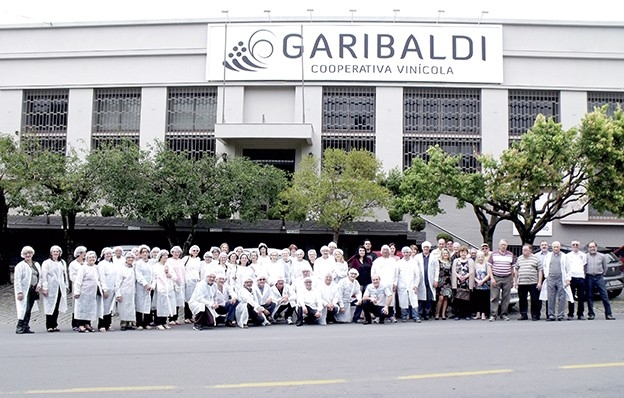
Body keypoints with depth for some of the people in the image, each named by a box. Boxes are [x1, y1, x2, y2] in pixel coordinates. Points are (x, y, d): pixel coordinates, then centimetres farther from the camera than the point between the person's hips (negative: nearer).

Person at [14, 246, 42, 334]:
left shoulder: (36, 264, 16)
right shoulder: (20, 265, -2)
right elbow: (17, 280, -7)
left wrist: (39, 285, 0)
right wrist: (19, 292, -15)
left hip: (33, 290, 6)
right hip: (24, 291, -5)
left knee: (29, 310, 6)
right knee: (24, 309, -11)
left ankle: (25, 327, 10)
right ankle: (19, 328, -6)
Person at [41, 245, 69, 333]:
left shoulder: (62, 263, 15)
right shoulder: (46, 263, -1)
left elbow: (65, 275, 18)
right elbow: (44, 276, -6)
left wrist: (66, 286, 13)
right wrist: (44, 288, -12)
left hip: (60, 288, 4)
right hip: (51, 288, -4)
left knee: (57, 307, 6)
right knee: (50, 307, -3)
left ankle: (54, 325, 13)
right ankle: (49, 326, 2)